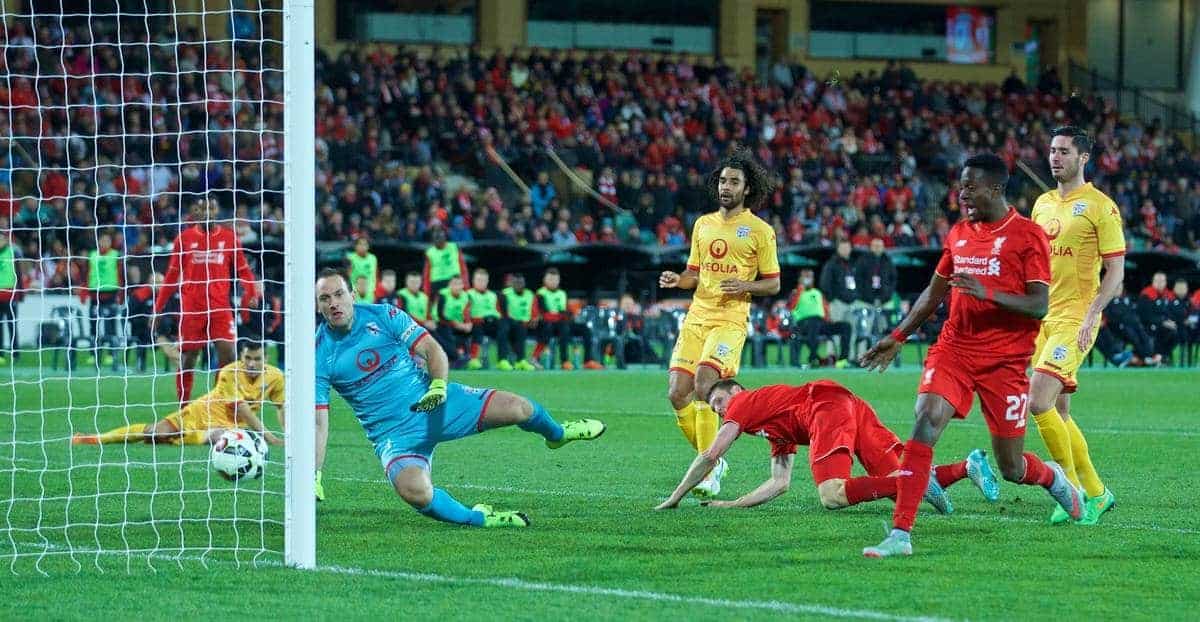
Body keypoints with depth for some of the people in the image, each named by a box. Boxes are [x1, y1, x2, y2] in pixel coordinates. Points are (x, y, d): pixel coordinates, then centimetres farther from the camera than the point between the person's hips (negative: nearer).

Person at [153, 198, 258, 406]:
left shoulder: (229, 237, 7)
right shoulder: (184, 238, 6)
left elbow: (243, 269, 11)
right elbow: (172, 276, 11)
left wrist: (250, 294, -7)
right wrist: (158, 308, 9)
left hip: (220, 308, 0)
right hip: (191, 309, 0)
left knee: (228, 353, -12)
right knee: (188, 359, 3)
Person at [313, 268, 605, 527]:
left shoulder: (382, 316, -4)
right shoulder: (318, 357, -7)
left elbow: (432, 349, -3)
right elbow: (318, 423, -6)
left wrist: (438, 386, -24)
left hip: (434, 401, 2)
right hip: (393, 433, -2)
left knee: (516, 408, -11)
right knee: (415, 492, -34)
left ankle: (558, 433, 25)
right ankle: (478, 518, -7)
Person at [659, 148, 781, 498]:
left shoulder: (760, 231, 0)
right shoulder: (703, 224, 16)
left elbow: (773, 284, 2)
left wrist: (745, 286, -16)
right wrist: (677, 280, 2)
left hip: (730, 321, -6)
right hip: (696, 317, 6)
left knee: (704, 384, -23)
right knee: (677, 393, -3)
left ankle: (709, 470, -16)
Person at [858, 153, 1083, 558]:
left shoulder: (1028, 235, -6)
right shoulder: (958, 233, 11)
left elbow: (1039, 306, -13)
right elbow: (935, 293, 23)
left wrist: (988, 293, -26)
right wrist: (897, 338, 20)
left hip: (1005, 361, -4)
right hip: (954, 349, 4)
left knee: (1011, 468, 4)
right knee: (925, 423, -20)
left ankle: (1054, 479, 41)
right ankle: (900, 535, -22)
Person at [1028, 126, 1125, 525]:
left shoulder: (1100, 206, -6)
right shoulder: (1043, 204, 15)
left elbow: (1116, 270, -9)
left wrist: (1092, 313, -20)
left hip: (1075, 317, -7)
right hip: (1042, 317, 7)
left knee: (1038, 402, -19)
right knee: (1058, 414, 8)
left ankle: (1072, 490, -7)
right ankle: (1095, 493, 20)